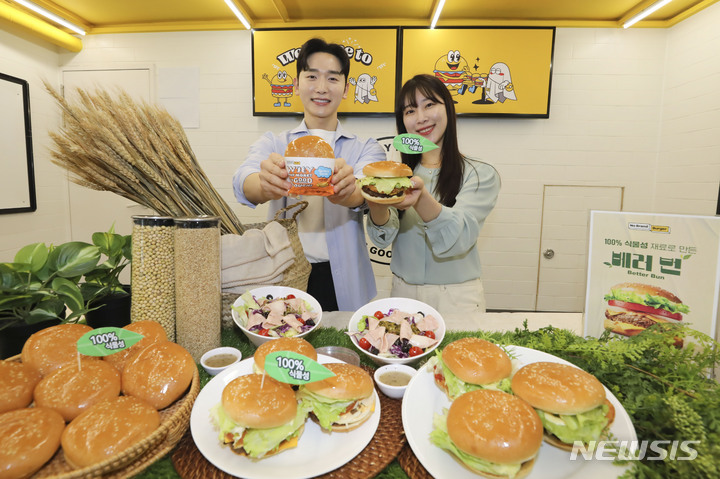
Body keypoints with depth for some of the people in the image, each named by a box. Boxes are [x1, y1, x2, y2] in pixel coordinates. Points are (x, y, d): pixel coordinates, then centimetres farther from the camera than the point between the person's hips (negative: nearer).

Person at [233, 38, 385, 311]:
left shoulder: (366, 148, 6)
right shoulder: (272, 143, 8)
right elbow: (244, 181, -14)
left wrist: (345, 191, -40)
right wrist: (265, 186, -37)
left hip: (343, 284, 0)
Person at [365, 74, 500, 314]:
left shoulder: (481, 175, -8)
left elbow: (458, 240, -24)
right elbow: (383, 238, -12)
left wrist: (421, 200, -41)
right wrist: (377, 206, -33)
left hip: (457, 298, -3)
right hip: (403, 292, 3)